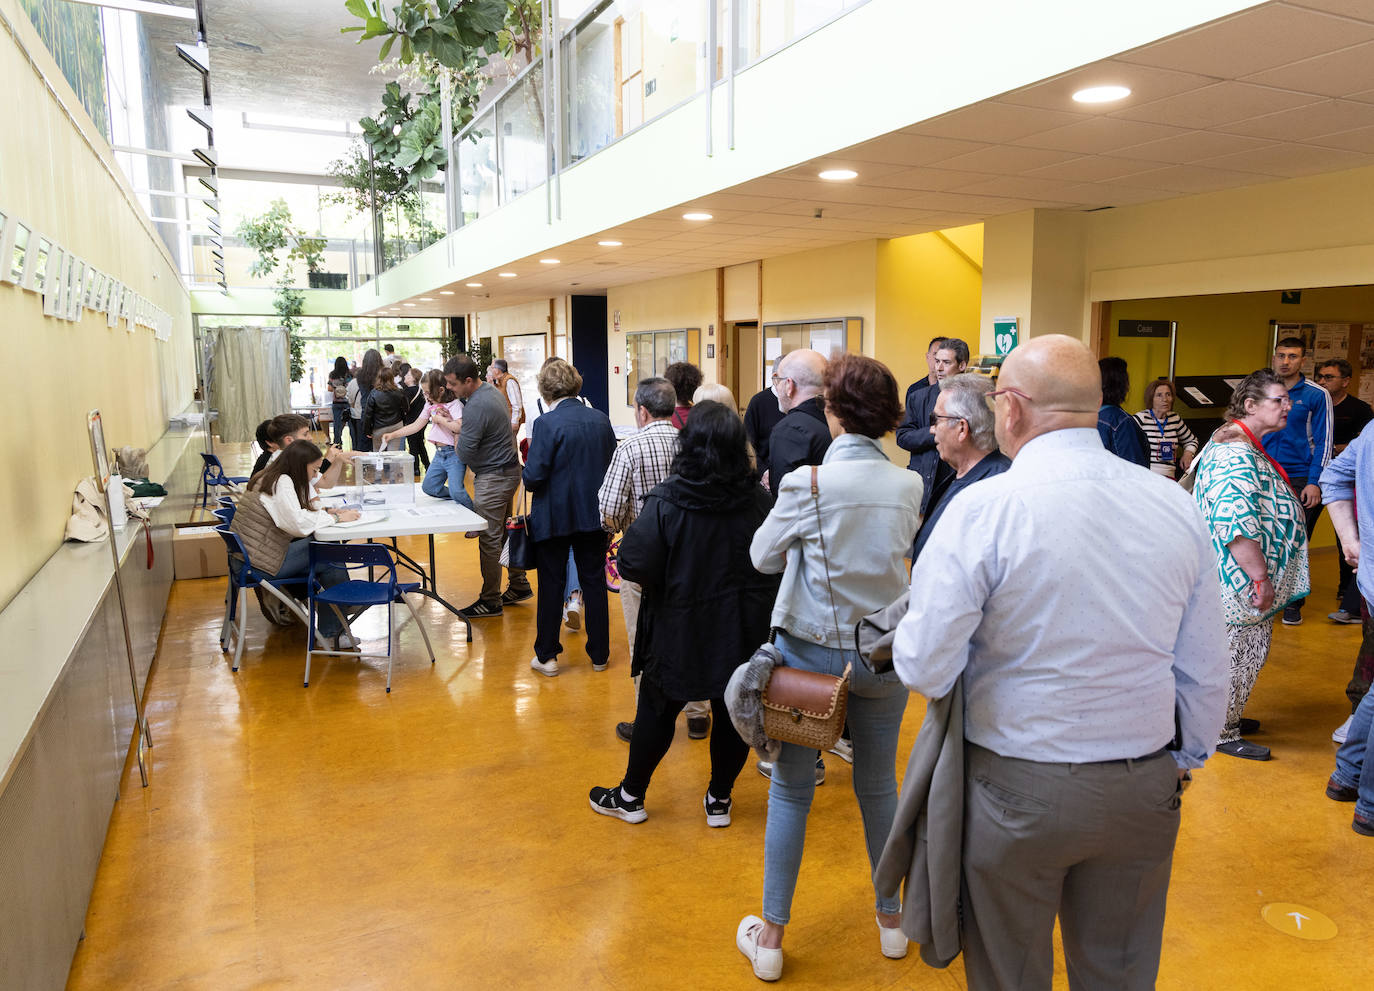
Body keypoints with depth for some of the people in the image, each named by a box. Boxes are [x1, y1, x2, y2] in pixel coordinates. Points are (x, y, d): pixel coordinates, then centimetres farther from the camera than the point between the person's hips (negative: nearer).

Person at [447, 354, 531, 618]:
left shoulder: (476, 407, -23)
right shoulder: (491, 391, 9)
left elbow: (464, 454, -21)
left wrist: (456, 438, -1)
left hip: (493, 478, -10)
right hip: (508, 470, 11)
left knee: (489, 540, -2)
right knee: (505, 532, 18)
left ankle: (490, 602, 6)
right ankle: (519, 586, 28)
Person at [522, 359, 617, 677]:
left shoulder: (547, 423, -16)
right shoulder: (601, 419, 0)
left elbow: (533, 477, -19)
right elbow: (613, 465, 7)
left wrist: (526, 469, 3)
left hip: (555, 517, -4)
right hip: (593, 515, 4)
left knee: (551, 584, 8)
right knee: (594, 582, 13)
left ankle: (547, 656, 17)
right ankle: (599, 654, 22)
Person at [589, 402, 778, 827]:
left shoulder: (666, 500, -18)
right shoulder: (759, 499, -9)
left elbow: (635, 565, -22)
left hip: (678, 630, -2)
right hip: (742, 632, 2)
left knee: (658, 710, 15)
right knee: (732, 711, 17)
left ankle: (631, 796, 31)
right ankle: (719, 799, 32)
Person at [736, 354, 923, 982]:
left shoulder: (809, 482, -16)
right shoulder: (908, 485, -5)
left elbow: (763, 556, -4)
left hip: (811, 649, -3)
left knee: (791, 790, 10)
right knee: (879, 787, 18)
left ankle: (771, 936, 22)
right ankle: (892, 921, 36)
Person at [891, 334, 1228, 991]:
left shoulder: (984, 508, -20)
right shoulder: (1178, 507, -4)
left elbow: (923, 669, -18)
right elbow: (1205, 672, 4)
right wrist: (1185, 760, 20)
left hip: (1015, 790, -4)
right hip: (1142, 790, 5)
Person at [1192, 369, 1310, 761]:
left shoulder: (1233, 441, 12)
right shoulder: (1239, 456, -23)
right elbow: (1238, 525, -30)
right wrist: (1261, 578, -25)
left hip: (1233, 580, 11)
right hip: (1238, 581, -11)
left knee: (1238, 651, 20)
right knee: (1237, 652, 1)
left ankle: (1225, 717, 34)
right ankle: (1222, 732, 14)